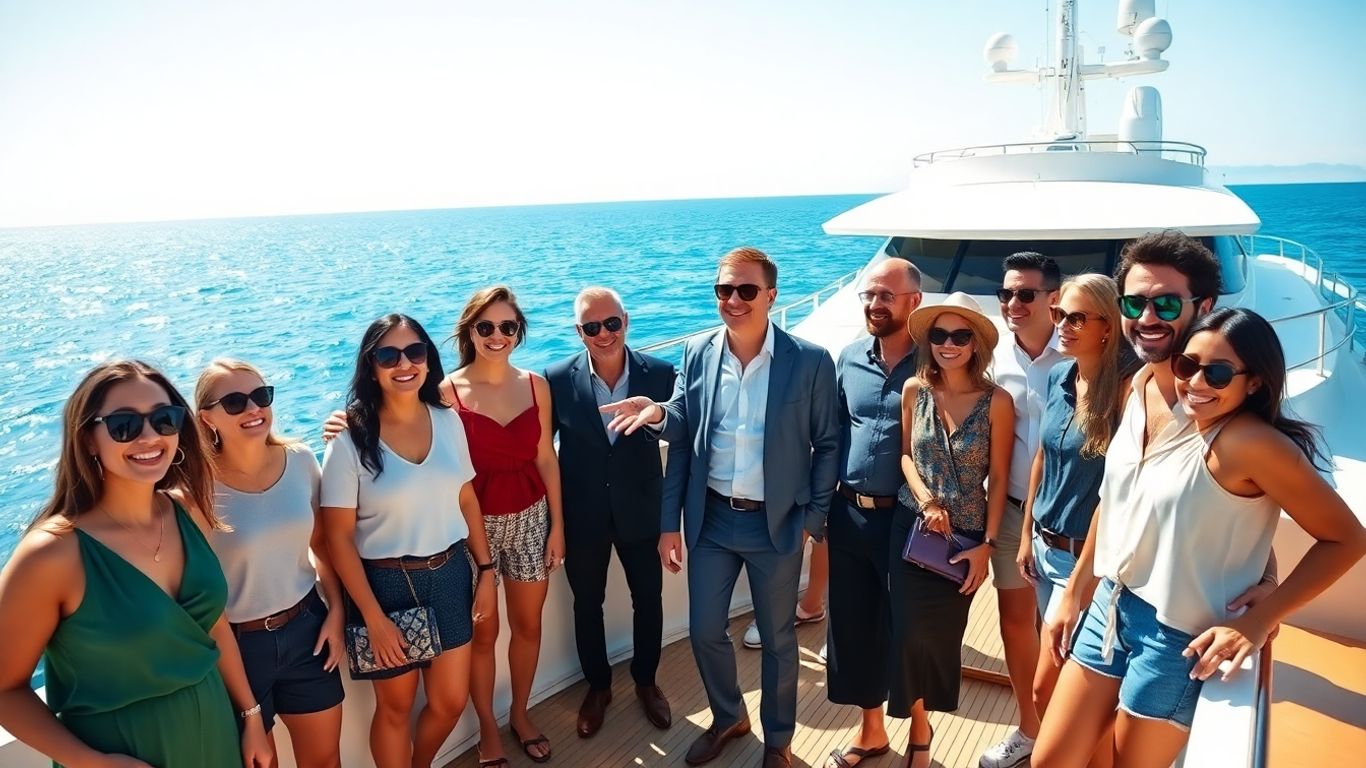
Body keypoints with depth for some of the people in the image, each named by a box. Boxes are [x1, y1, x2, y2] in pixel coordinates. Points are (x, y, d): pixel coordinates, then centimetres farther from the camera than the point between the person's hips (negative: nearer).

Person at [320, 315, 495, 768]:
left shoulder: (448, 422, -2)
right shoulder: (351, 439, -15)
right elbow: (339, 537, -13)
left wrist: (486, 572, 5)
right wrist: (373, 617, -14)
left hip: (449, 575, 4)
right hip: (386, 583, -4)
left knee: (451, 701, 16)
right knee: (395, 707, 13)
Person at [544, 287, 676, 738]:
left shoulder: (660, 374, -12)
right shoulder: (557, 379, -12)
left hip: (641, 510, 1)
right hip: (582, 517, 0)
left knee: (648, 600, 18)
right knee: (587, 605, 18)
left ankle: (646, 681, 46)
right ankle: (598, 687, 44)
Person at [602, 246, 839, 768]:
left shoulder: (811, 361, -12)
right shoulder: (697, 353, -2)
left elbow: (827, 444, -5)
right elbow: (683, 436, 5)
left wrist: (814, 518, -7)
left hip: (776, 524, -3)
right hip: (710, 519, 3)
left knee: (777, 638, 14)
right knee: (704, 631, 15)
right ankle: (728, 717, 43)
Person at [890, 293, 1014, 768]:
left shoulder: (996, 401, -11)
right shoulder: (914, 390, -3)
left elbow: (997, 478, -6)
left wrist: (987, 545, -7)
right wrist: (926, 499, -10)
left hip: (966, 535, -1)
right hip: (912, 526, 2)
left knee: (942, 634, 10)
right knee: (910, 630, 1)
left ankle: (924, 722, 35)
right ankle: (919, 728, 25)